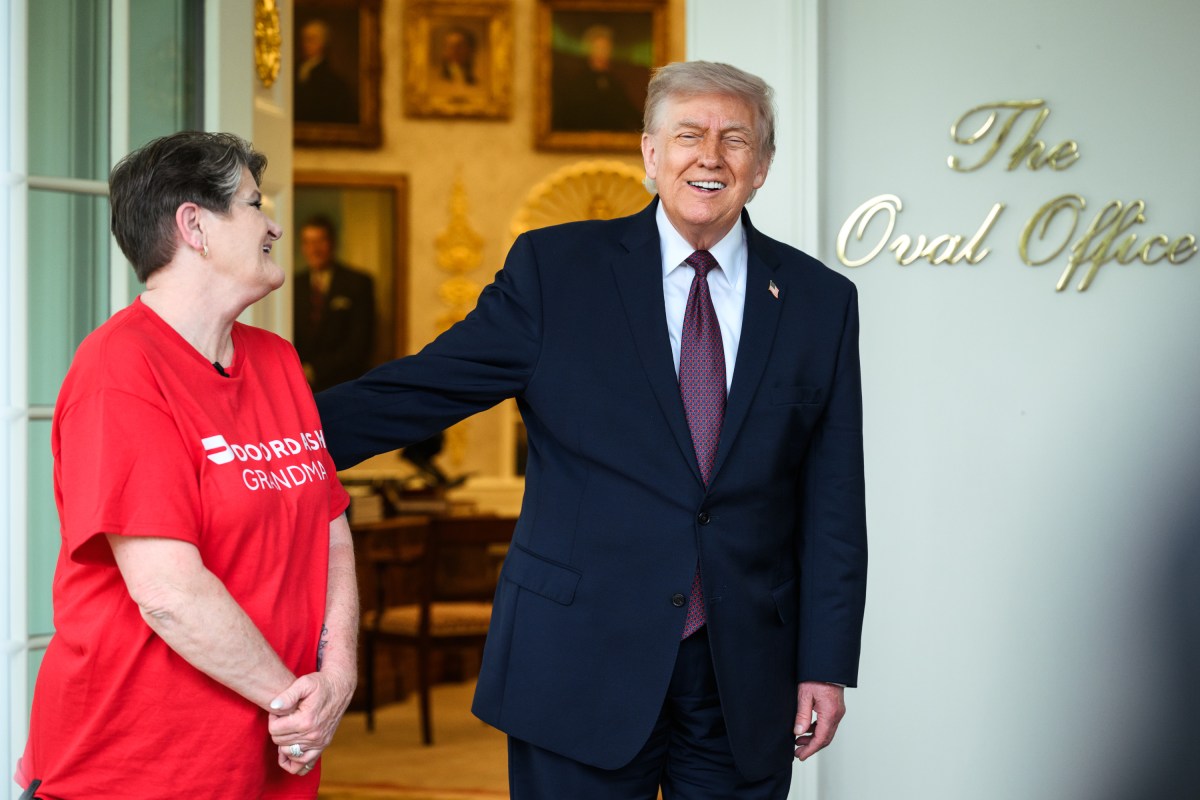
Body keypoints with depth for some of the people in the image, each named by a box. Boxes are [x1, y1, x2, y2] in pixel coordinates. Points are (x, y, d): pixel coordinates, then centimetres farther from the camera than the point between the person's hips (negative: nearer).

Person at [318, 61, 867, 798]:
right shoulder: (556, 269, 1)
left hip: (746, 682, 2)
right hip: (581, 666, -1)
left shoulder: (820, 302, 5)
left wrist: (827, 666, 1)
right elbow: (424, 389, -4)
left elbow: (833, 504, 5)